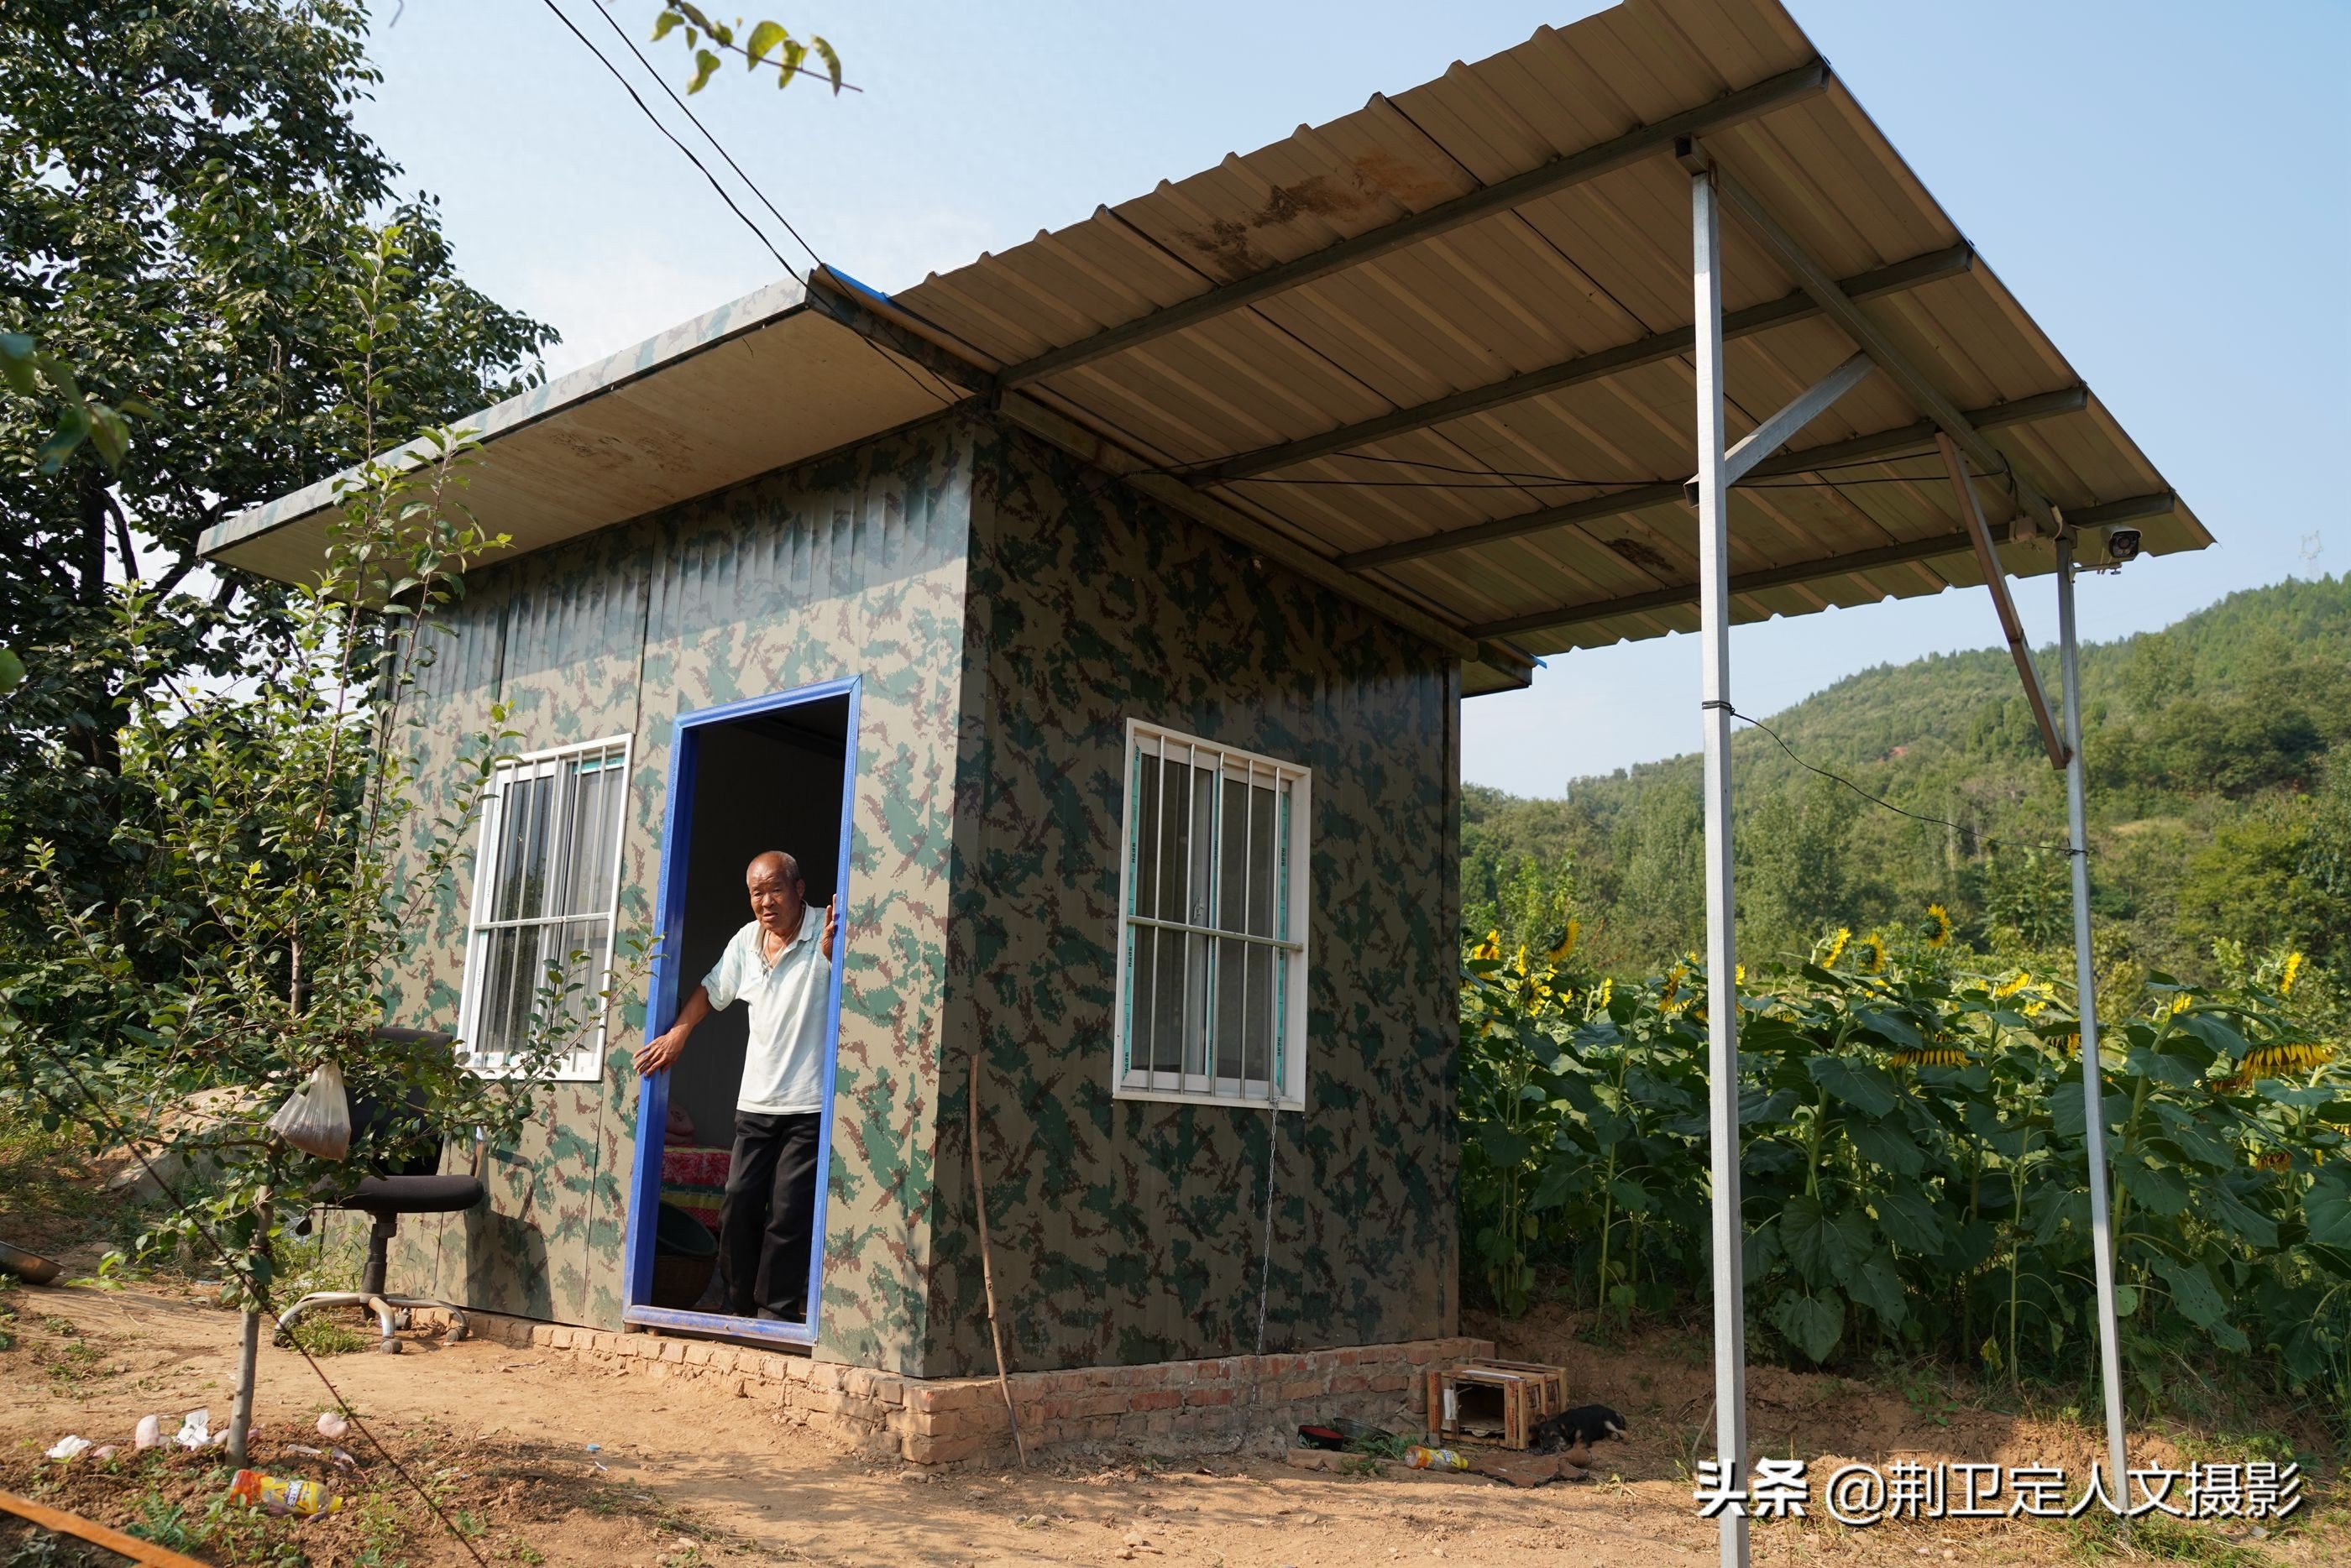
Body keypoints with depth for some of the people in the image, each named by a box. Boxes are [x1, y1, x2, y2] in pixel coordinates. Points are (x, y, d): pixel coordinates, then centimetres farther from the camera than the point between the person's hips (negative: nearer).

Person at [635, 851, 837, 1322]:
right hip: (756, 1103, 6)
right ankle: (741, 1308, 19)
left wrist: (831, 951, -37)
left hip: (811, 1106, -6)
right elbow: (712, 990, 24)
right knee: (738, 1204, 7)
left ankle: (777, 1310, 4)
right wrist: (678, 1032, 14)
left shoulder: (826, 933, -10)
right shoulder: (747, 940, 9)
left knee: (789, 1212, -7)